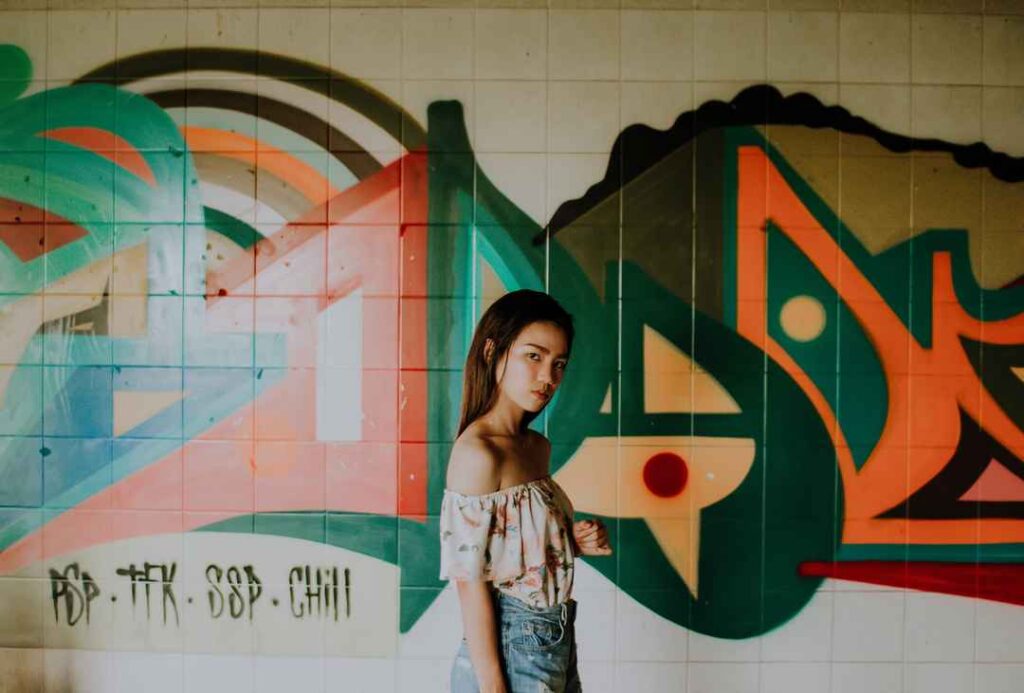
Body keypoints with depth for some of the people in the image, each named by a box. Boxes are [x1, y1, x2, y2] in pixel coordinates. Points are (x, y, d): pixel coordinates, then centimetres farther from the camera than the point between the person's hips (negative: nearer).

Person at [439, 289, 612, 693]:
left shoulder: (538, 447, 5)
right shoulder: (478, 453, -18)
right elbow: (470, 580, -19)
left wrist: (575, 543, -2)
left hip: (557, 645, 8)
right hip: (511, 651, -8)